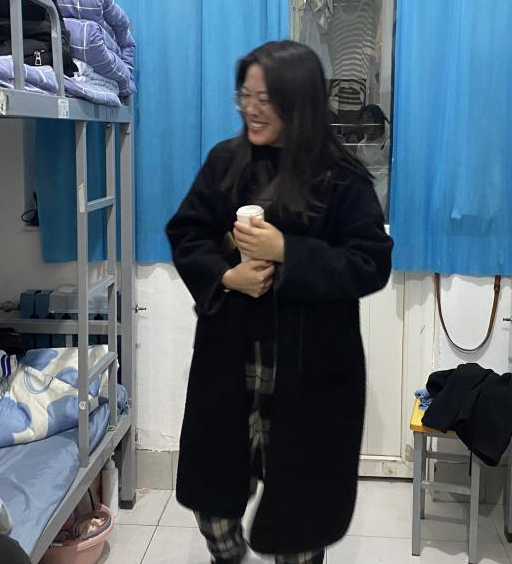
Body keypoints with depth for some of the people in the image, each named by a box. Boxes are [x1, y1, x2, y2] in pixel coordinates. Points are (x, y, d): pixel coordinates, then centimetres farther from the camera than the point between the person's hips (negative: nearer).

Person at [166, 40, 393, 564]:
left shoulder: (341, 178, -9)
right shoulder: (224, 160, 2)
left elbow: (372, 265, -12)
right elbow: (184, 235, 5)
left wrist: (287, 252, -22)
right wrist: (226, 275, -15)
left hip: (308, 366, -3)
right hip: (228, 356, 4)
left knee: (299, 488, 10)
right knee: (212, 480, 16)